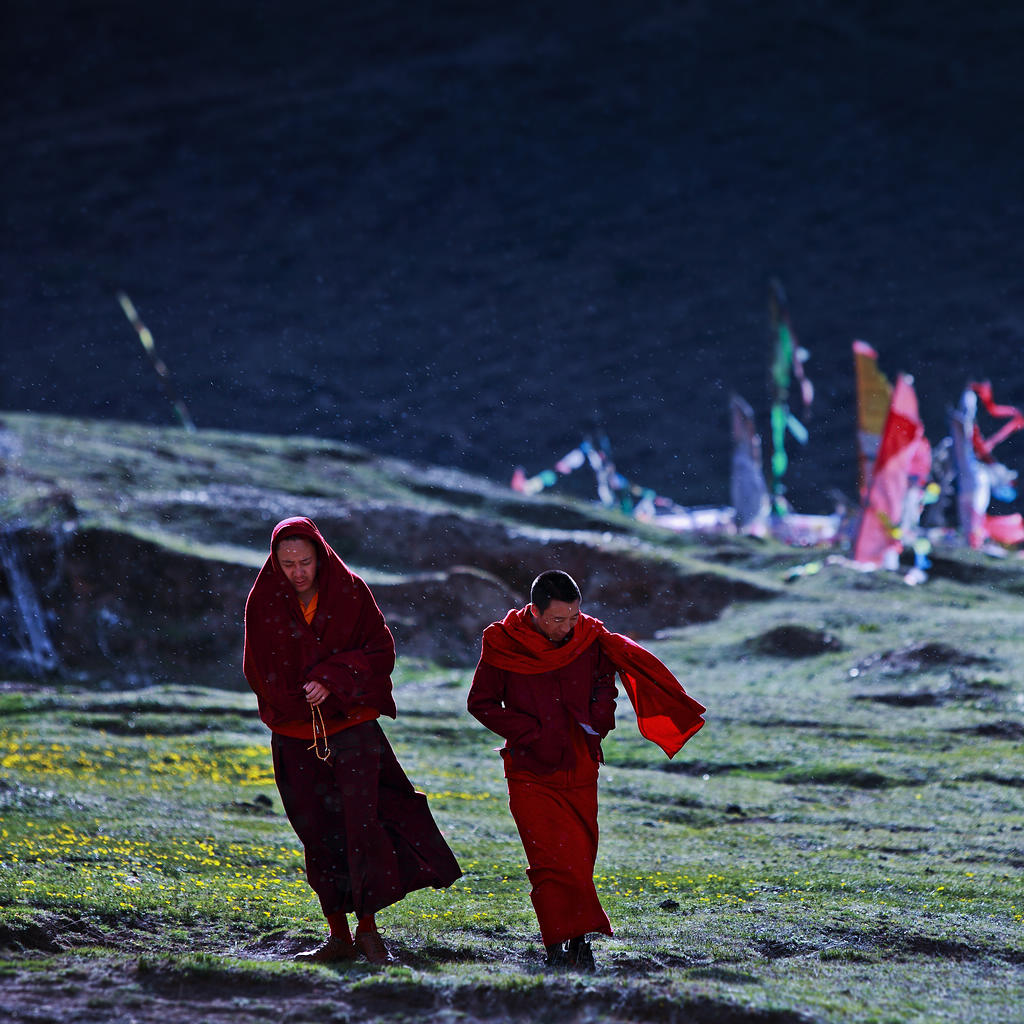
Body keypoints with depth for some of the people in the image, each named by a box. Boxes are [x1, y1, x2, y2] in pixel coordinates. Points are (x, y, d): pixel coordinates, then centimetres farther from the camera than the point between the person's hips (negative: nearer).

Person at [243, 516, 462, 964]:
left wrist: (332, 681, -18)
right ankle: (339, 936, 11)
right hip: (295, 734, 2)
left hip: (352, 725, -2)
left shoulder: (350, 591, -6)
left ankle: (367, 927, -6)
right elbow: (257, 670, 8)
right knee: (317, 834, 3)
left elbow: (381, 652, -5)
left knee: (360, 821, -14)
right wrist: (298, 700, -4)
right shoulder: (264, 602, -2)